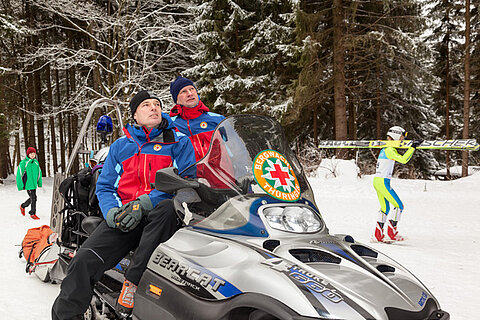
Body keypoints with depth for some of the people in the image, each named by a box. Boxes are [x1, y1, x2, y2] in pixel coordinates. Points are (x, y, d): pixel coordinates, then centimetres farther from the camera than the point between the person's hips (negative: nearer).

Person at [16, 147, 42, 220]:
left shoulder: (36, 162, 6)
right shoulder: (23, 163, -11)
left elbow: (39, 173, 16)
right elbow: (19, 174, -9)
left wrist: (40, 183, 17)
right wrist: (20, 185, -11)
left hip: (34, 183, 6)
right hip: (28, 184, -6)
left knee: (32, 198, 16)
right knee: (33, 198, -6)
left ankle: (23, 206, 42)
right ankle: (33, 213, 10)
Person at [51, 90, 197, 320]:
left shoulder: (179, 142, 9)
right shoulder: (120, 146, 18)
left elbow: (186, 181, -4)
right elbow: (104, 186, 17)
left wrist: (144, 203, -16)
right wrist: (112, 212, -7)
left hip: (157, 215, -2)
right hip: (123, 216, 2)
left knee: (167, 208, -39)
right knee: (84, 261, -21)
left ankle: (131, 283, -32)